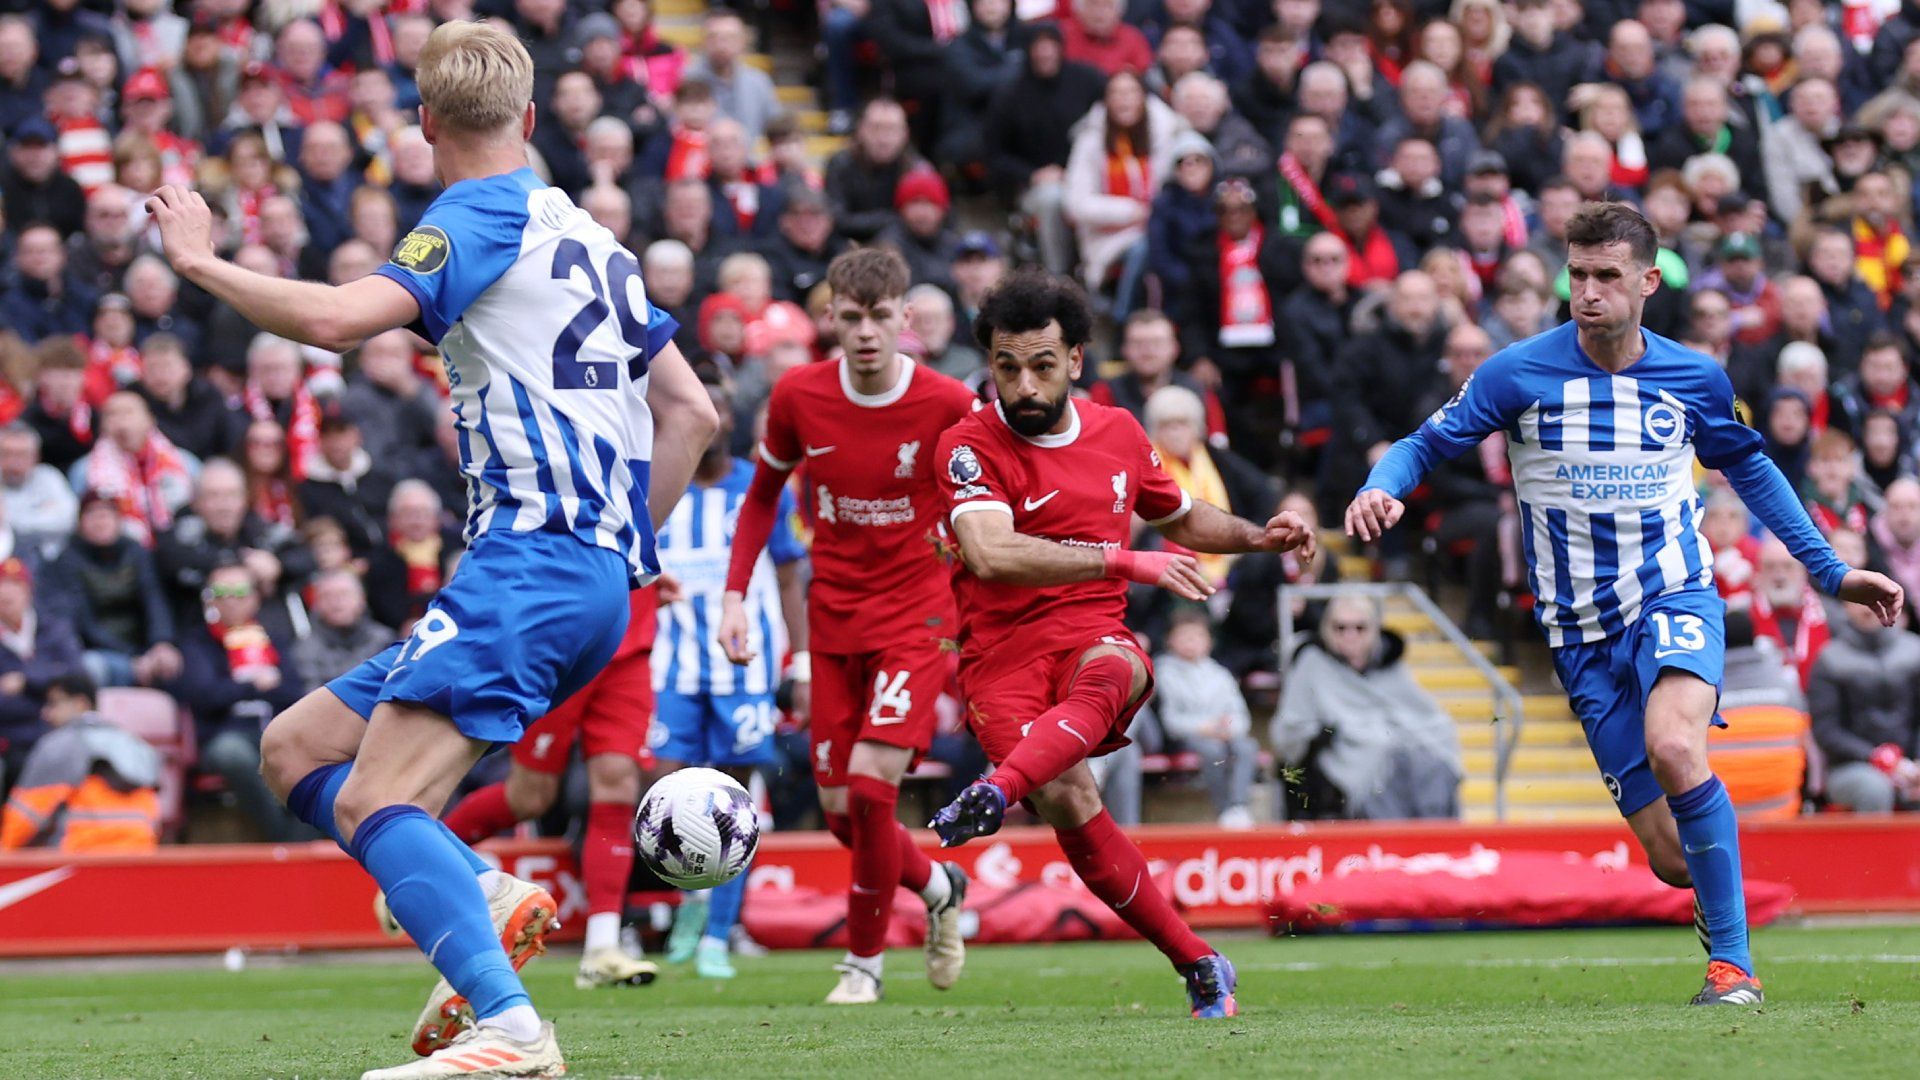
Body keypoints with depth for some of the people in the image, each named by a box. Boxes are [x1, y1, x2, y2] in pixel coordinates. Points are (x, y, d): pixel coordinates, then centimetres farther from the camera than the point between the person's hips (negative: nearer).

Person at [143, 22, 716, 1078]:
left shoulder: (479, 219, -4)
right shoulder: (589, 237, 23)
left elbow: (338, 319, -20)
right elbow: (691, 411, 25)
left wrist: (199, 261, -7)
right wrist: (626, 547, 26)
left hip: (532, 556, -9)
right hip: (597, 576, 9)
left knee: (373, 801, -20)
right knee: (295, 749, 11)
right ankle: (488, 895, -6)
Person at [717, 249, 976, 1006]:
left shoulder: (948, 407, -13)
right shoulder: (799, 396, -5)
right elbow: (763, 494, 10)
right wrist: (735, 594, 1)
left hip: (916, 613, -4)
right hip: (833, 617, 4)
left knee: (870, 780, -18)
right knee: (840, 808, 3)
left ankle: (863, 960, 0)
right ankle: (938, 887, 34)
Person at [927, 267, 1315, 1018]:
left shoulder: (1118, 433, 14)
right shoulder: (970, 447, -4)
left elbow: (1182, 518, 35)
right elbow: (991, 554, -22)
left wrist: (1259, 537, 17)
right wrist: (1124, 562, -26)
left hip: (1096, 638, 3)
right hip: (1003, 655, -3)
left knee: (1107, 672, -36)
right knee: (1066, 800, -27)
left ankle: (996, 793, -59)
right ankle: (1197, 965, -15)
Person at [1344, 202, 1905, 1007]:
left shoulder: (1694, 379, 1)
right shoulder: (1519, 374, -5)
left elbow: (1749, 469, 18)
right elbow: (1425, 444, -1)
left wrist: (1831, 570, 18)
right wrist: (1383, 489, -25)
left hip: (1674, 595, -1)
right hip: (1582, 631, 1)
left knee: (1672, 746, -33)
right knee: (1673, 858, -6)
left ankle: (1733, 963, -24)